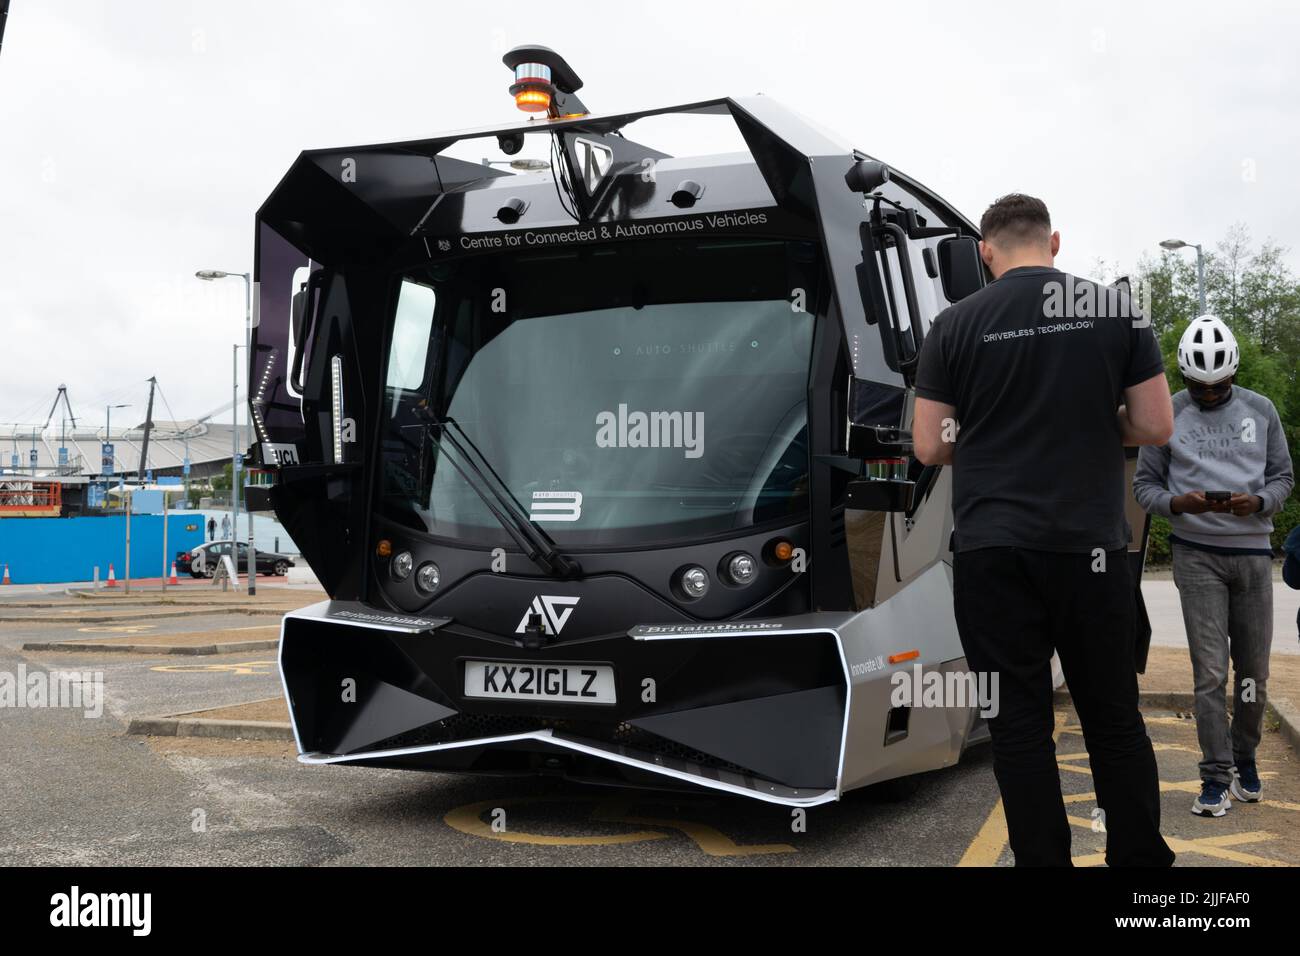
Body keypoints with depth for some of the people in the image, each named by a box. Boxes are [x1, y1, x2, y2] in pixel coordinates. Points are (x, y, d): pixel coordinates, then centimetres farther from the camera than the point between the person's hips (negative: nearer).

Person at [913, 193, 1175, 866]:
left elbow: (929, 447, -1)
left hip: (991, 552, -1)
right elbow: (1155, 427, 1)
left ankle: (1043, 858, 10)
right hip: (1090, 546, 1)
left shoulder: (956, 325, -1)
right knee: (1115, 719, 12)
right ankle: (1141, 859, 18)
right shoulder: (1116, 309, 2)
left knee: (1019, 723, 5)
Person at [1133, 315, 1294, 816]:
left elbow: (1283, 477, 10)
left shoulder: (1261, 411, 7)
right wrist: (1178, 503, -17)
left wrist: (1257, 502, -12)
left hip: (1252, 550, 2)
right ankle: (1217, 776, 1)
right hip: (1197, 554, -2)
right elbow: (1144, 484, 4)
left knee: (1254, 670, 7)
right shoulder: (1167, 415, 2)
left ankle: (1244, 758, 26)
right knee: (1210, 673, -6)